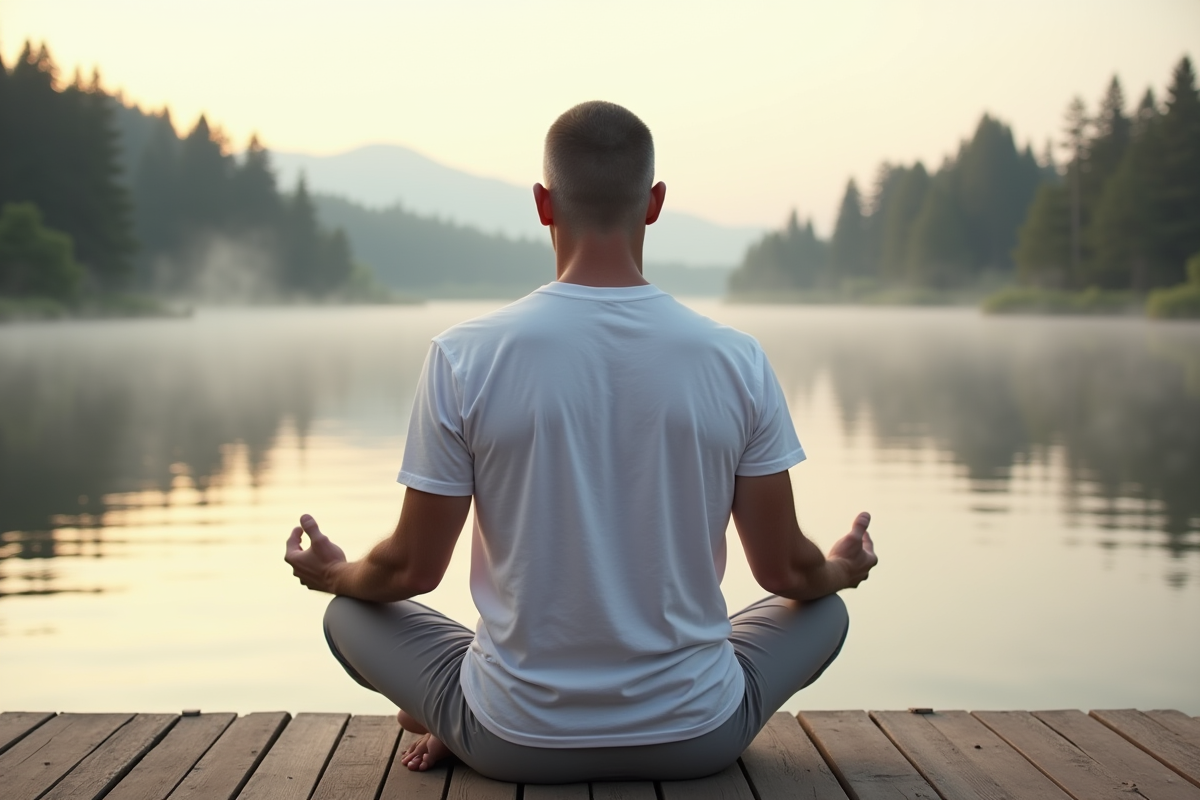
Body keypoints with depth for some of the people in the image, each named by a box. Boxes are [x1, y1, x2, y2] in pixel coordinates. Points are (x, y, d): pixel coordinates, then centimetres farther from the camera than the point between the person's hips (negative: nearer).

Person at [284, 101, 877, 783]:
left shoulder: (463, 357, -13)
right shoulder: (738, 361, -10)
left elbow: (412, 570, -5)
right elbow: (787, 571, -1)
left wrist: (332, 573, 19)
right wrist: (843, 568, 23)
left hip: (516, 742, 0)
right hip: (696, 739, 1)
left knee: (351, 612, 24)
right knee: (826, 608, 29)